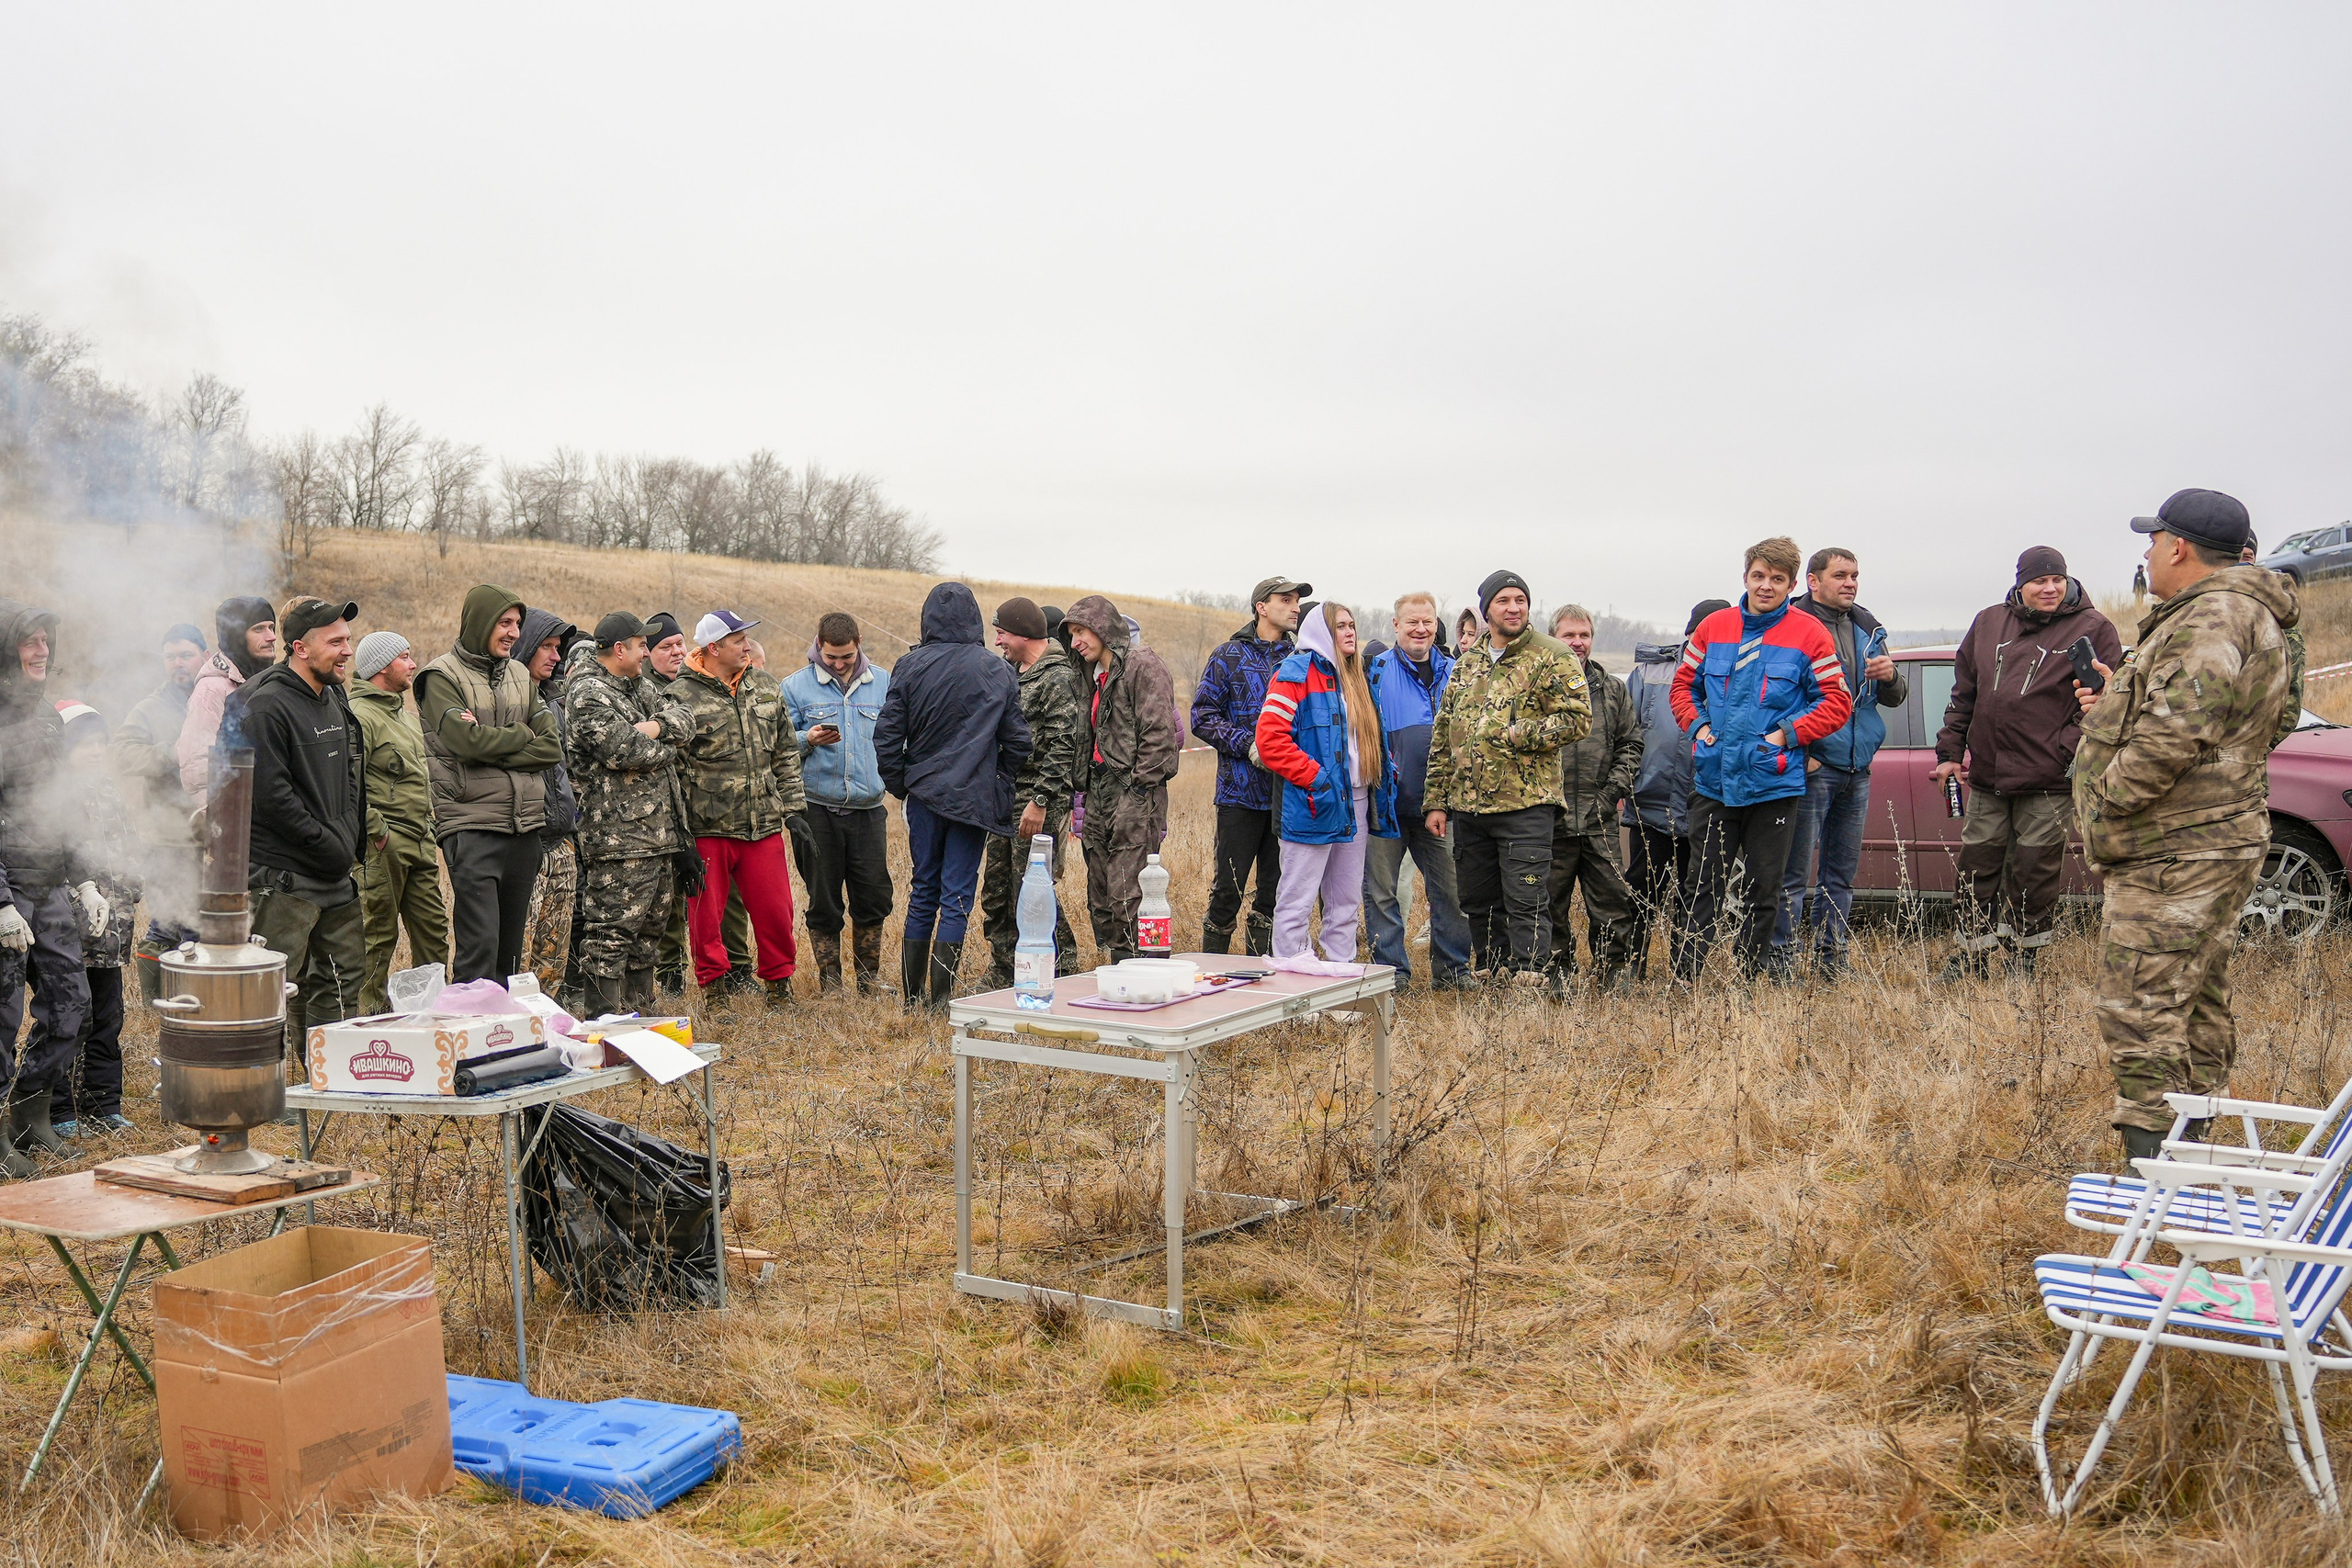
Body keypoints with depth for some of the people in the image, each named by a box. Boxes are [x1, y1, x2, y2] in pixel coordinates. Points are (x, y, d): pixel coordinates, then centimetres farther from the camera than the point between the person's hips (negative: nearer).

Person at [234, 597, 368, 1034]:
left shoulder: (335, 698, 14)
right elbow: (272, 797, -19)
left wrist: (352, 841, 12)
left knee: (346, 978, 15)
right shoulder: (266, 706, -14)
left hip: (337, 877, 9)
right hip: (284, 879, -9)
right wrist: (329, 845, -17)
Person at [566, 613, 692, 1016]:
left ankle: (640, 1014, 26)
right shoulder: (589, 693, -12)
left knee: (649, 927, 16)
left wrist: (654, 727, -12)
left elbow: (682, 718, 9)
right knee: (612, 931, -7)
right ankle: (602, 1024, -3)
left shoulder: (637, 685, 17)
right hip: (619, 834, -10)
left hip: (657, 831, 10)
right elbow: (625, 750, -22)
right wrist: (666, 747, -3)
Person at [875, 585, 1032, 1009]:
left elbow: (887, 734, -4)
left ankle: (912, 997, 16)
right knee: (956, 898, 2)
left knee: (923, 893, 13)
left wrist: (898, 784, 9)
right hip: (976, 798, -1)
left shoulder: (911, 666, -3)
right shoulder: (999, 671, -2)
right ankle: (940, 1001, 0)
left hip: (924, 795, 1)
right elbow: (1018, 740, 0)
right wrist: (1002, 785, 14)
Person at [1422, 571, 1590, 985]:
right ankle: (1491, 974, 25)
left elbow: (1578, 719, -10)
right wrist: (1435, 800, 12)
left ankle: (1528, 978, 1)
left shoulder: (1553, 657, -2)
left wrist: (1518, 735, -14)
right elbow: (1442, 735, 17)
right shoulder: (1466, 662, 15)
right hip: (1468, 806, 6)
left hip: (1525, 804, -6)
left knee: (1526, 901, -5)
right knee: (1477, 901, 12)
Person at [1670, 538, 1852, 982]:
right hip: (1713, 781, 2)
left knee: (1764, 892, 7)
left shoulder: (1809, 634, -1)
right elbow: (1684, 684, 17)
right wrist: (1697, 725, 1)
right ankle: (1684, 981, 7)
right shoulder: (1714, 627, 7)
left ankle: (1749, 983, 18)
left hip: (1773, 784, -2)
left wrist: (1788, 733, -11)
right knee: (1703, 886, 4)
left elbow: (1837, 702, 0)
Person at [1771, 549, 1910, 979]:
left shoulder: (1867, 629, 16)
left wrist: (1891, 678, -4)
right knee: (1794, 876, -5)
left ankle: (1831, 961, 22)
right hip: (1812, 768, -7)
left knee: (1842, 876, 13)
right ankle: (1781, 966, 1)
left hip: (1857, 770, 7)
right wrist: (1798, 752, -16)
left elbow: (1894, 698, 19)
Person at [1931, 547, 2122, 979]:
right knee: (1975, 869, 8)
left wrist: (2070, 750, -16)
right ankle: (1973, 957, 20)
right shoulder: (1988, 623, 12)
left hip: (2047, 782, -4)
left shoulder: (2093, 629, -1)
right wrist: (1949, 751, 11)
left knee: (2034, 875, 2)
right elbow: (1964, 694, 16)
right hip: (1986, 779, 4)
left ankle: (2026, 962, 17)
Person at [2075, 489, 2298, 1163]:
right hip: (2204, 848, 12)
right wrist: (2116, 703, 17)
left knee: (2140, 1011, -11)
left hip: (2175, 857, -12)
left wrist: (2106, 798, -18)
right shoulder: (2232, 614, 19)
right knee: (2196, 1006, 16)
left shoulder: (2213, 618, -17)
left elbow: (2176, 734, -28)